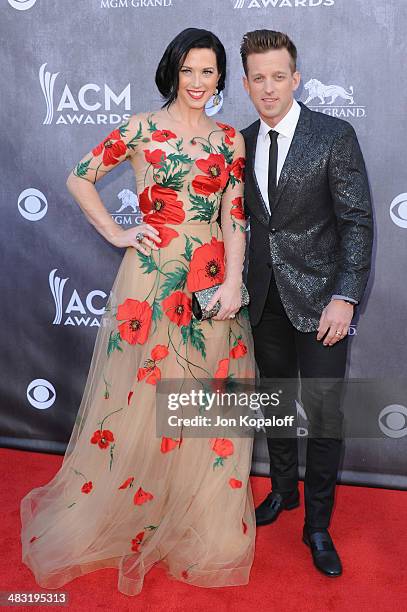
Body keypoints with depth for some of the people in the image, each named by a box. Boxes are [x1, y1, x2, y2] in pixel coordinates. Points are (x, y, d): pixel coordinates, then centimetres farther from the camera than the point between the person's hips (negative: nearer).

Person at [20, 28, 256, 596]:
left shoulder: (230, 139, 9)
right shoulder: (142, 128, 1)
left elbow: (236, 217, 4)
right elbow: (79, 178, 5)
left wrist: (233, 282, -7)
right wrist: (116, 234, -2)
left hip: (214, 282, 3)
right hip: (153, 277, -3)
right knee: (141, 399, 7)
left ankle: (204, 520, 32)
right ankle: (116, 514, 32)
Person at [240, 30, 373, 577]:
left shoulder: (335, 136, -8)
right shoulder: (242, 142, 6)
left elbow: (357, 222, -10)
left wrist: (345, 297, -17)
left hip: (319, 296, -4)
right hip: (265, 296, 5)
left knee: (324, 412, -4)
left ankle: (318, 525, 15)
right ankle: (283, 489, 38)